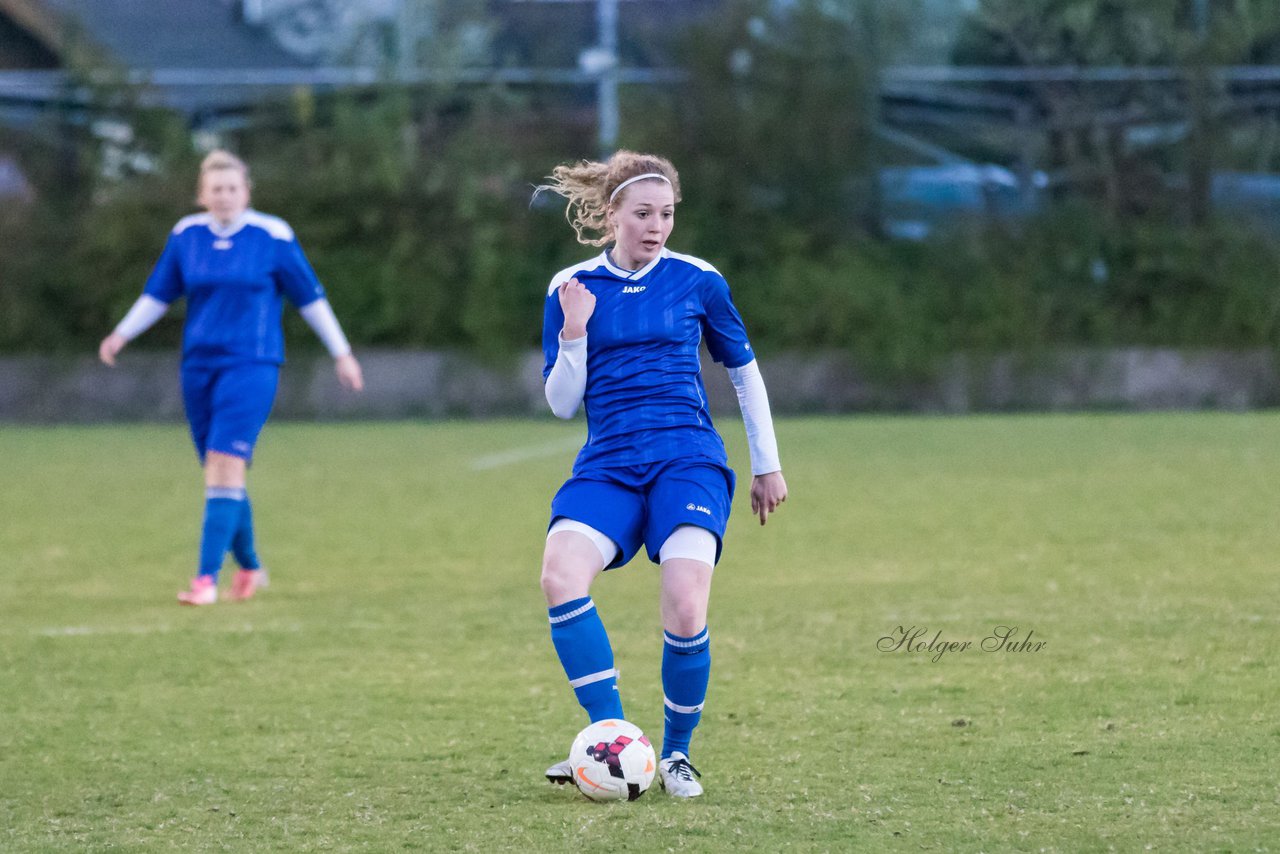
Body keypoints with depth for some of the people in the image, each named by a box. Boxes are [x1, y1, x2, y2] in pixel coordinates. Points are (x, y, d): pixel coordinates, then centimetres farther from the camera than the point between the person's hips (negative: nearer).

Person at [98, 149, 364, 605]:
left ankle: (207, 578, -17)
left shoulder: (272, 236, -4)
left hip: (251, 366, -4)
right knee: (221, 475, 8)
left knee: (224, 468, -16)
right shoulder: (186, 234, 5)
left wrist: (341, 353, 7)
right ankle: (250, 567, 27)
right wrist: (121, 334, 0)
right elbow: (157, 294, 14)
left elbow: (310, 297, 4)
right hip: (199, 364, 4)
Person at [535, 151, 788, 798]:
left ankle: (676, 753, 0)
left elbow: (743, 370, 19)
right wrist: (574, 333, -8)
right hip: (608, 466, 1)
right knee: (560, 577, -28)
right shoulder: (572, 288, 8)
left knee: (684, 610, -23)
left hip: (688, 460, -1)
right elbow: (563, 403, 9)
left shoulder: (696, 280, 6)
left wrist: (767, 464, 20)